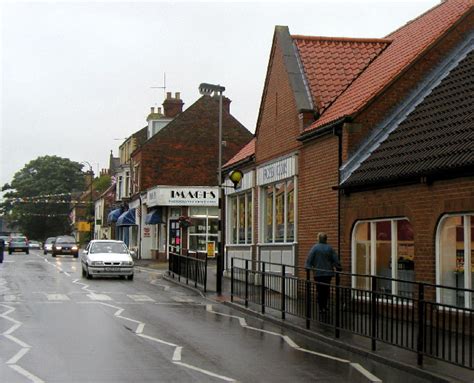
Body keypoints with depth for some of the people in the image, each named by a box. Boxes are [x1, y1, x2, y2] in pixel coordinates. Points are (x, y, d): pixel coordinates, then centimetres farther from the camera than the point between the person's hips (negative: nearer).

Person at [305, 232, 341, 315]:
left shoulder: (315, 248, -6)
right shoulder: (329, 248, 2)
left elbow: (309, 260, -9)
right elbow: (336, 260, 3)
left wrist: (307, 268, -3)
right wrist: (339, 269, 10)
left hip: (318, 273, -2)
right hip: (328, 273, 2)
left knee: (320, 291, 4)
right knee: (326, 290, 13)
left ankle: (321, 308, 2)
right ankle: (325, 306, 12)